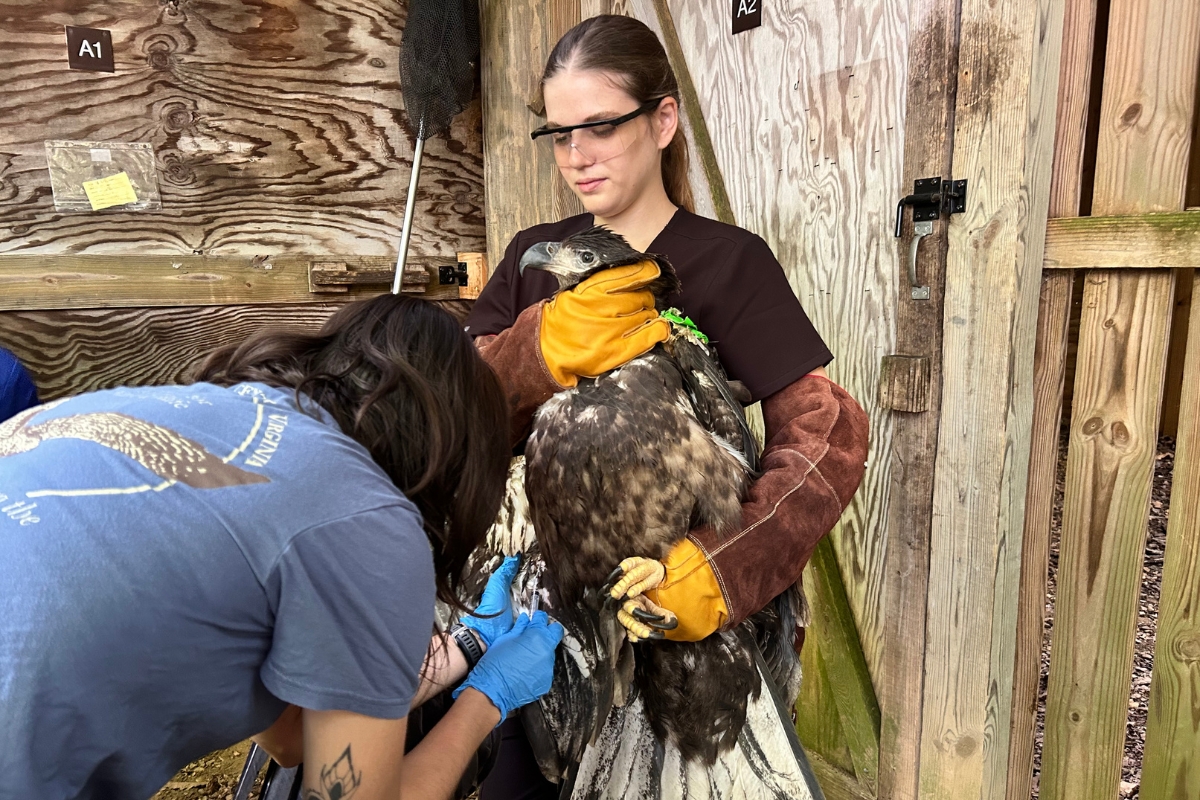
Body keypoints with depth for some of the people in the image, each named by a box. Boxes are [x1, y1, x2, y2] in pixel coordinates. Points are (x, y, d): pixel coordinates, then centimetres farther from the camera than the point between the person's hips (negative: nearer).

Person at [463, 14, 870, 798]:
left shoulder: (727, 260, -11)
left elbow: (830, 431, -20)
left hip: (654, 606, -3)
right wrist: (548, 344, -26)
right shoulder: (536, 256, 3)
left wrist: (716, 568, -35)